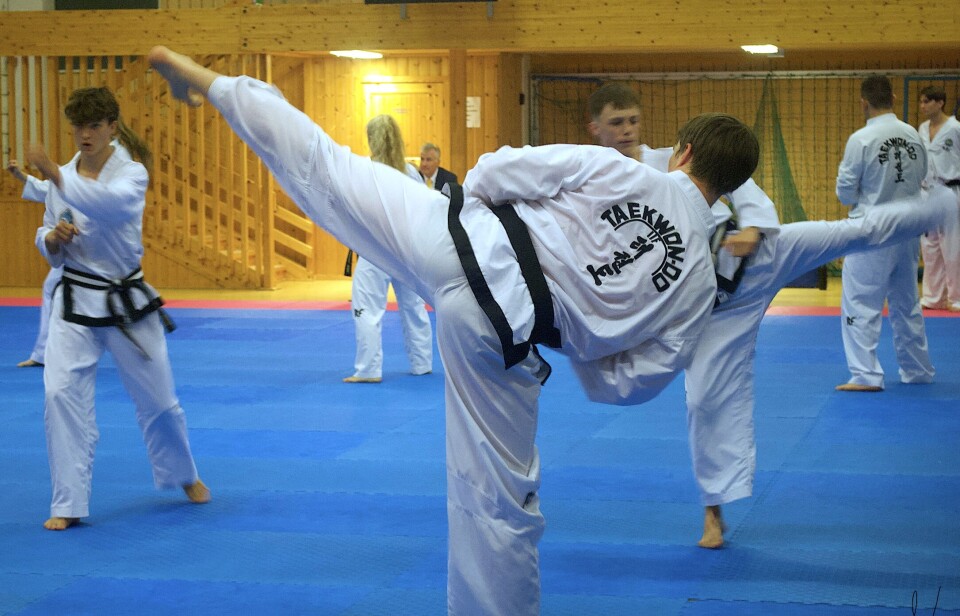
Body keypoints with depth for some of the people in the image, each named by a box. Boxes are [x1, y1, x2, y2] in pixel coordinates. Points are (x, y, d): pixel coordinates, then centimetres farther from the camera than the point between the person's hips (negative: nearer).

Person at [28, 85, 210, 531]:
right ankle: (69, 504, -1)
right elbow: (50, 248, 12)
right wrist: (53, 238, -12)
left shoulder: (131, 173, -10)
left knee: (157, 398, 9)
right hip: (75, 302, 2)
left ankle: (184, 475, 37)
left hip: (126, 302, -2)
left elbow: (114, 203, -35)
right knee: (62, 394, -11)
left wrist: (56, 175, -44)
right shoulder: (62, 178, 2)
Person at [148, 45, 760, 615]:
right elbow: (637, 380, 6)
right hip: (501, 339, 0)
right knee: (501, 501, 13)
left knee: (326, 168, 13)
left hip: (464, 242, 0)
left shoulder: (611, 168, 2)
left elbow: (498, 173, -1)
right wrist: (587, 356, 24)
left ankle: (208, 80, 23)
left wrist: (473, 203, 21)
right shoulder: (699, 281, 7)